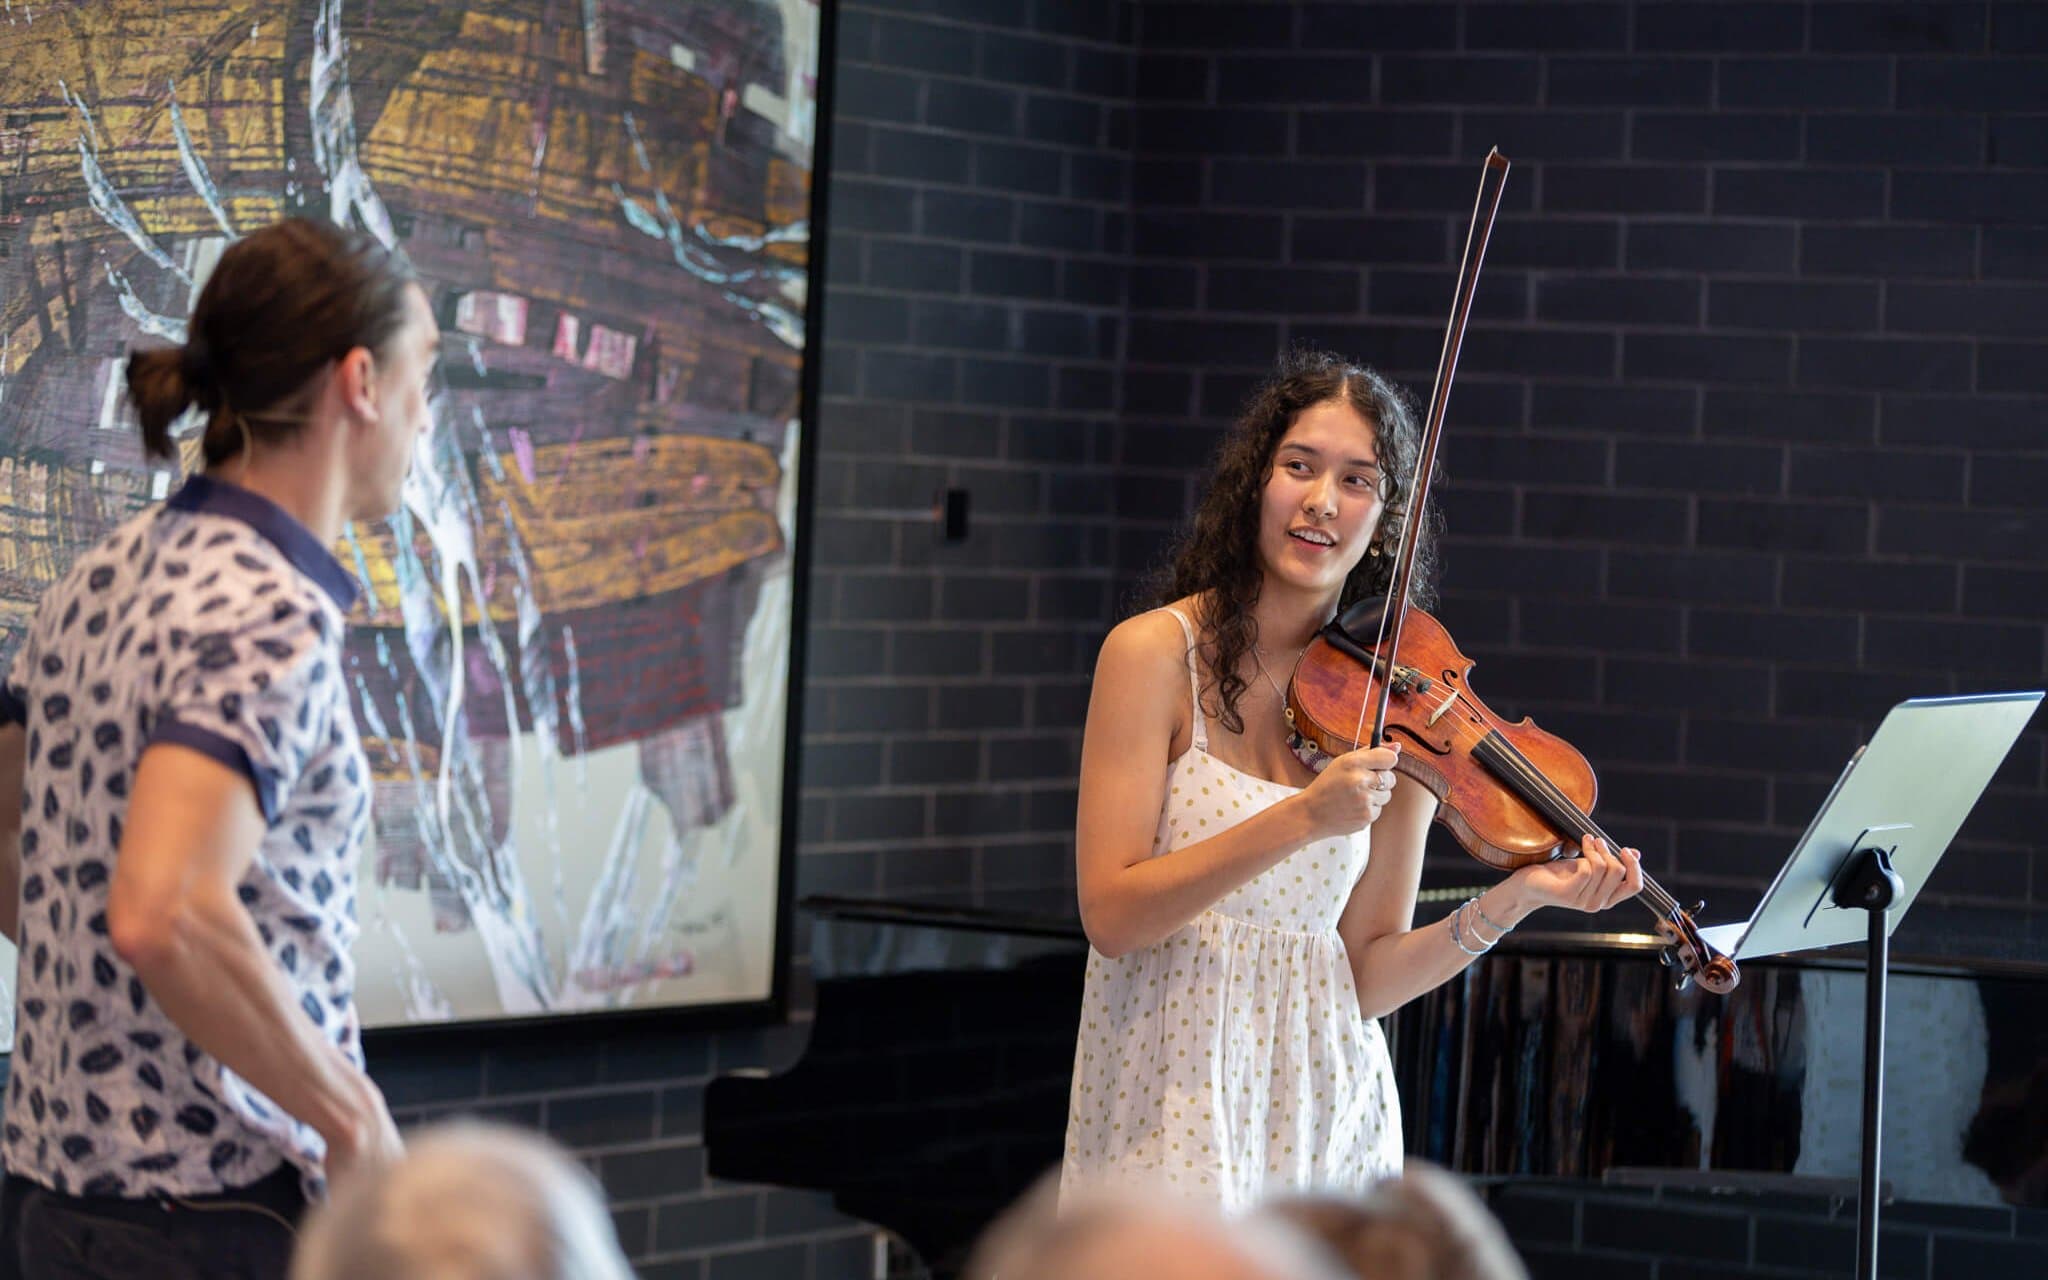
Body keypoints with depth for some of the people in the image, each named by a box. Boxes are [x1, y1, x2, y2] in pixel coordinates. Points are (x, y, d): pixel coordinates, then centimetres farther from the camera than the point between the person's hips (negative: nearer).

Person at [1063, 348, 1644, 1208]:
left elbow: (1367, 977, 2)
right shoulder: (1157, 653, -5)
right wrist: (1302, 821, -21)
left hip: (1328, 1115, 3)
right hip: (1174, 1099, -3)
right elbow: (1110, 914, -13)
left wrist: (1512, 903, -13)